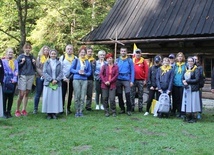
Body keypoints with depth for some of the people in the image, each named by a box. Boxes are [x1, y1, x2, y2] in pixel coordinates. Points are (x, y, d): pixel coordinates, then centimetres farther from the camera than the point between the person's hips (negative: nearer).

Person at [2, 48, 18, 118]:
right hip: (6, 82, -4)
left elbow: (16, 70, 5)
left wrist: (14, 79, -10)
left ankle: (9, 112, 16)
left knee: (11, 97, 7)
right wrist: (13, 73, -12)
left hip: (13, 81, 4)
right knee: (4, 97, -4)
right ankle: (4, 112, 4)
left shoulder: (15, 61, 14)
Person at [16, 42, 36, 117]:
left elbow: (35, 68, 17)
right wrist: (22, 62, -14)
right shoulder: (20, 56, 2)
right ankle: (17, 110, 5)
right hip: (23, 76, -4)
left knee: (27, 94, 6)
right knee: (21, 94, -8)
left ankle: (24, 110, 15)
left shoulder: (32, 57, 13)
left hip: (31, 76, 4)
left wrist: (34, 63, -1)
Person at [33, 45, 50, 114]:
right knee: (38, 93, 5)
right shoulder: (39, 57, 5)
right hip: (40, 77, 0)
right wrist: (42, 74, -12)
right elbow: (37, 68, 0)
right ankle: (35, 108, 12)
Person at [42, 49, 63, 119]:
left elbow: (61, 73, 3)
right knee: (48, 98, -2)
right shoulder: (46, 63, 5)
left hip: (57, 84, 1)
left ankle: (54, 113, 8)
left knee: (56, 97, 0)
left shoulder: (59, 63, 8)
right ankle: (49, 113, 6)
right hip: (48, 83, -1)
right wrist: (51, 79, -13)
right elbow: (44, 73, -2)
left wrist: (56, 80, -12)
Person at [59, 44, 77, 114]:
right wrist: (64, 77, -9)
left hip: (72, 78, 1)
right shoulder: (62, 57, 4)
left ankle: (68, 108, 16)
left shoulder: (75, 58, 6)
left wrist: (70, 77, -7)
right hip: (63, 78, -1)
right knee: (63, 93, -2)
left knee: (70, 94, 7)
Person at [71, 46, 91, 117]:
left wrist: (84, 73, -9)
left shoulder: (87, 62, 11)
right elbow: (71, 69, 4)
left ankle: (81, 111, 10)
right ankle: (77, 111, 6)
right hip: (76, 80, -2)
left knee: (82, 97, 1)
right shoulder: (76, 61, 6)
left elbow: (89, 72, 11)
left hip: (84, 80, 2)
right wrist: (78, 71, -11)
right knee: (77, 97, -3)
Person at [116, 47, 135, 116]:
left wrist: (132, 81, -7)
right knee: (119, 95, 7)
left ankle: (129, 110, 2)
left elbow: (132, 71, 1)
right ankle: (122, 109, 19)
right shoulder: (117, 60, 9)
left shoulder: (130, 60, 2)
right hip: (118, 80, 3)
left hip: (127, 80, -3)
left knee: (127, 95, -8)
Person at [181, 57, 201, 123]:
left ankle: (194, 118, 4)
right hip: (187, 89, 6)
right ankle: (188, 117, 14)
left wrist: (187, 81, -12)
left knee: (193, 103, -4)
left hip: (193, 89, -6)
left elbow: (197, 80, -12)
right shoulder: (186, 70, 14)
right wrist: (184, 82, -8)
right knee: (187, 103, 5)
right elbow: (183, 78, 14)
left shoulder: (196, 70, -5)